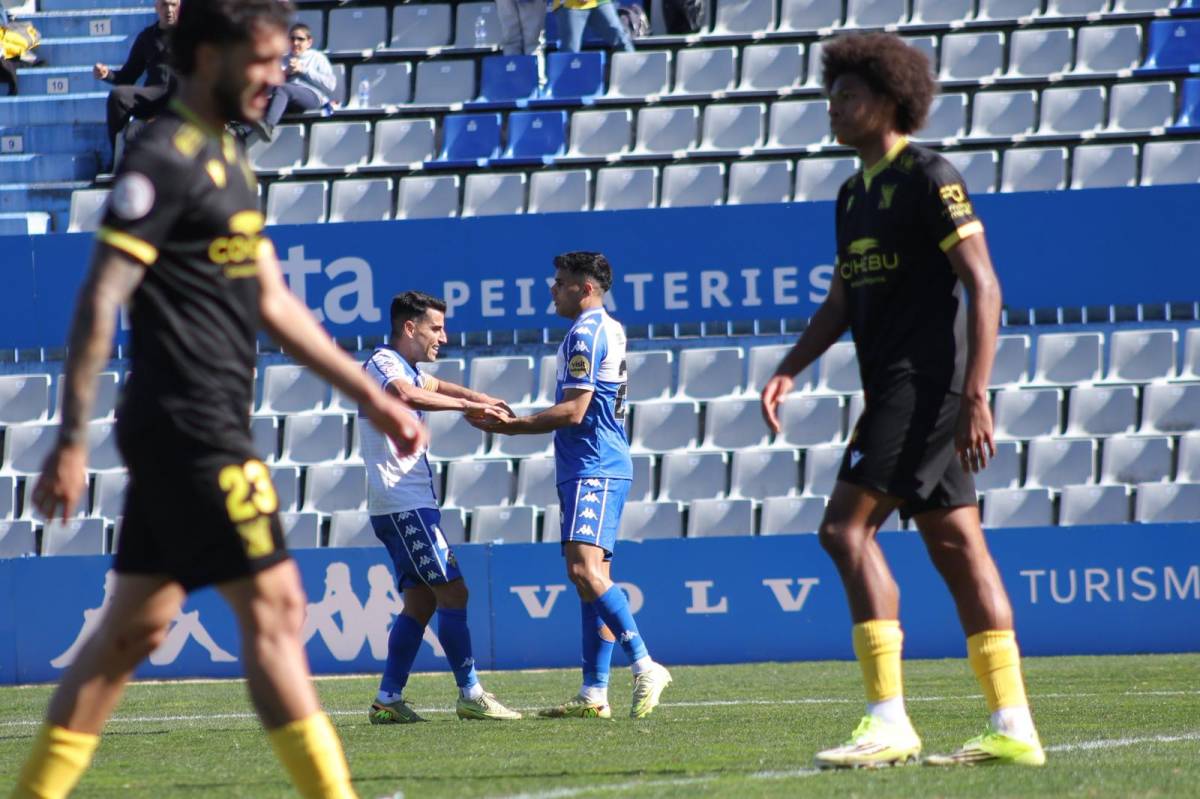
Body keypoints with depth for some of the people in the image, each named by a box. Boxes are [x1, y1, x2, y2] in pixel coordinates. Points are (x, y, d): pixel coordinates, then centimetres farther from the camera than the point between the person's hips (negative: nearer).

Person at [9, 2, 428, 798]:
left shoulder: (226, 161, 18)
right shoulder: (165, 159, -12)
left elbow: (273, 303, 24)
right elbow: (100, 301, -16)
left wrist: (370, 395, 23)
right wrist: (72, 442, -20)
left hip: (198, 430, 10)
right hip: (190, 426, -10)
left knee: (133, 629, 10)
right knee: (273, 608, -8)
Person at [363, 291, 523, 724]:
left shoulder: (408, 369, 20)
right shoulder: (383, 364, -11)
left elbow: (436, 386, 38)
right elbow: (408, 395, -33)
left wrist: (482, 400, 18)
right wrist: (469, 405, -32)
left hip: (412, 505, 10)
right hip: (404, 505, -10)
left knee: (421, 601, 7)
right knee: (452, 593, -12)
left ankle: (388, 700, 5)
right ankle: (471, 695, -12)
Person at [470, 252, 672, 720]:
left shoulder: (586, 334, -12)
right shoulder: (607, 330, 20)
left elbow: (573, 412, -17)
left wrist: (511, 425, -9)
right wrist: (513, 424, 25)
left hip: (593, 470, -11)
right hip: (595, 468, 11)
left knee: (585, 569, -20)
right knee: (593, 577, 7)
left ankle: (644, 667, -26)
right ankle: (594, 694, 5)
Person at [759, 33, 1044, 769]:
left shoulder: (928, 177, -10)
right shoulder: (856, 194, 17)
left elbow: (983, 285, -15)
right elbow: (842, 301, 23)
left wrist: (975, 393, -22)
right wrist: (789, 371, 10)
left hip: (928, 382, -9)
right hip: (895, 388, 9)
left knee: (847, 527, -15)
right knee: (956, 545, 6)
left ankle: (889, 722, -17)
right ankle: (1014, 728, 6)